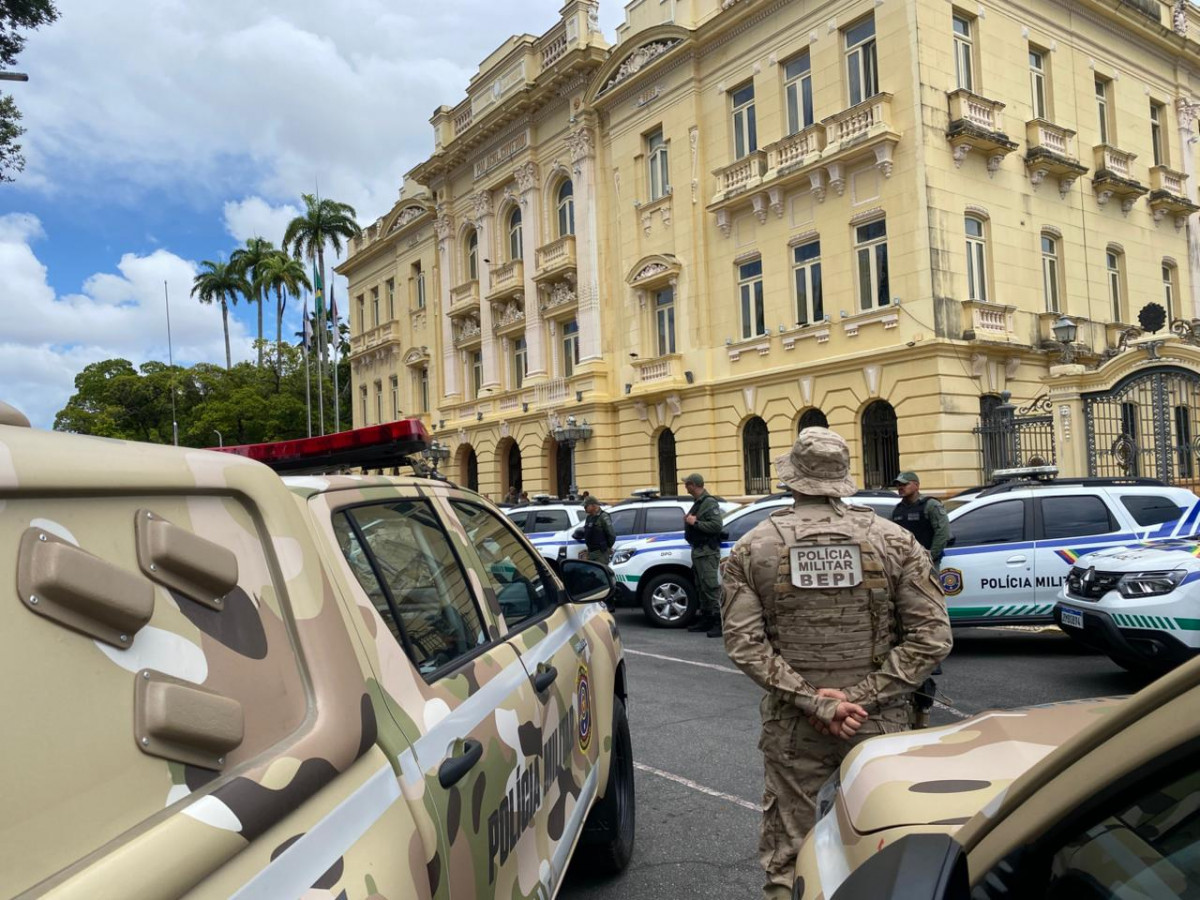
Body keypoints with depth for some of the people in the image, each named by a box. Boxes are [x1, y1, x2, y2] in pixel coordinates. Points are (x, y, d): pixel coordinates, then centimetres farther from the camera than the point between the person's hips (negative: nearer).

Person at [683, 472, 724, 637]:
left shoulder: (710, 503, -13)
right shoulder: (698, 503, 18)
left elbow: (716, 526, -23)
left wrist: (695, 522, -20)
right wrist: (688, 521, 9)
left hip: (707, 552, -10)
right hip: (698, 550, 10)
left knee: (711, 586, -12)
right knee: (701, 587, 14)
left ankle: (719, 622, -12)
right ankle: (705, 619, 21)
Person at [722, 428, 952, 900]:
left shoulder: (752, 548, -4)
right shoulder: (893, 540, -3)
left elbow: (744, 643, -11)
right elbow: (931, 636, -8)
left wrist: (812, 702, -12)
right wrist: (862, 697, -11)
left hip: (791, 728, 0)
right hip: (878, 724, 1)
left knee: (788, 859, 14)